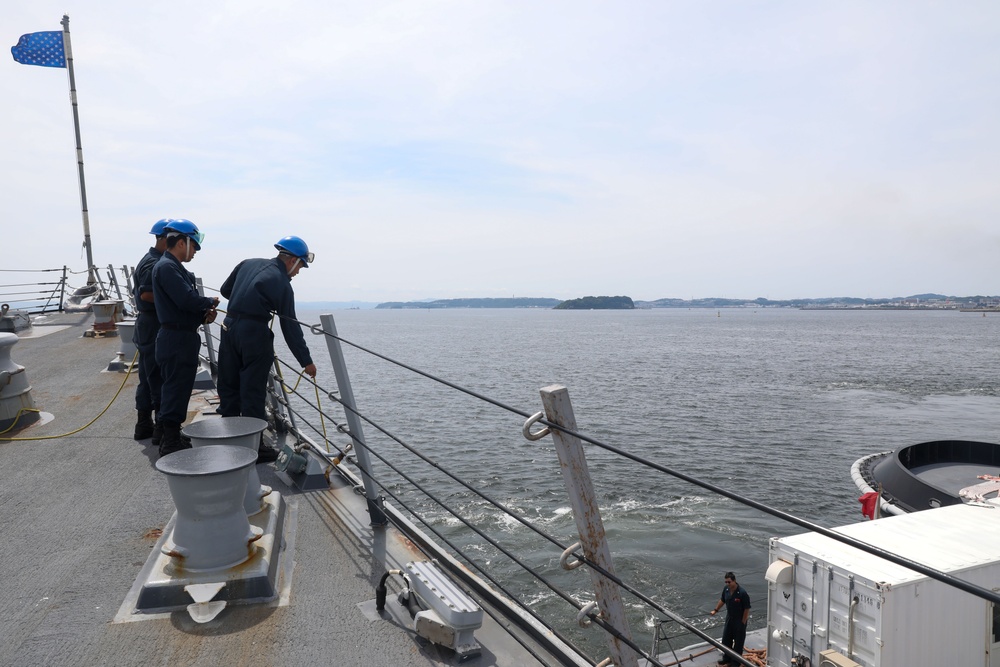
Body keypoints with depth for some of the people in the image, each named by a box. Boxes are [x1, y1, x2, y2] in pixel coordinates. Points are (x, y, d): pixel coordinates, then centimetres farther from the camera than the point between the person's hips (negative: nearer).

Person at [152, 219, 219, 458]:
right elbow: (187, 299, -25)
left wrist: (205, 312, -1)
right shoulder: (166, 267, -15)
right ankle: (170, 443, 2)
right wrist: (211, 303, -7)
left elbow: (187, 301, 18)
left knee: (180, 388, 16)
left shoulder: (176, 267, 17)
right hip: (176, 338, -10)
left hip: (184, 337, 10)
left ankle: (172, 438, 27)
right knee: (176, 388, -5)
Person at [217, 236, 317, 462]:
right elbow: (290, 327, -8)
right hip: (254, 333, -7)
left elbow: (225, 290, 19)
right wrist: (306, 361, -2)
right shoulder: (281, 283, -9)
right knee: (253, 392, 1)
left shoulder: (248, 263, 10)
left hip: (229, 328, 7)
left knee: (229, 387, 15)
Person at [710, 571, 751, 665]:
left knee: (738, 641, 10)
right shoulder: (726, 589, -8)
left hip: (739, 620, -6)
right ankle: (726, 658, 35)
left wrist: (743, 622, -16)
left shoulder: (742, 593, -28)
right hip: (729, 618, 6)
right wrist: (716, 610, 9)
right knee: (726, 639, 17)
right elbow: (722, 600, 11)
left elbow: (747, 609, -20)